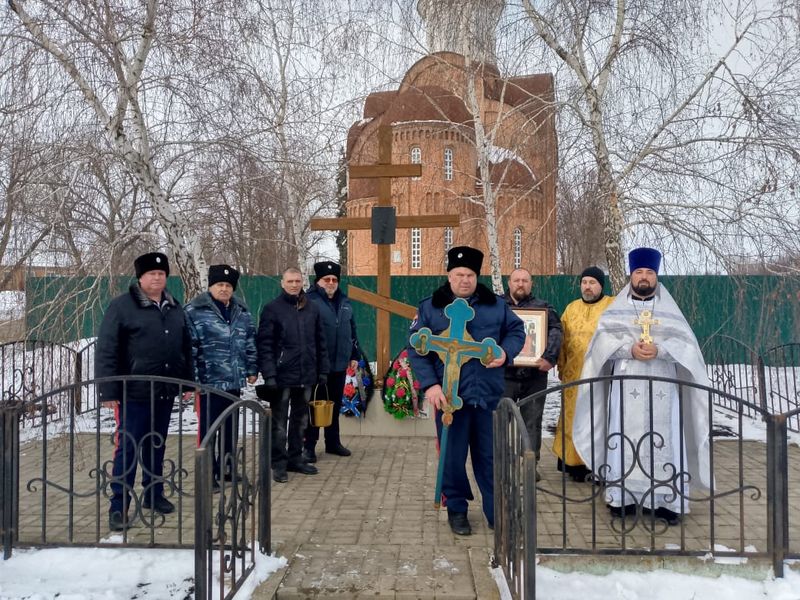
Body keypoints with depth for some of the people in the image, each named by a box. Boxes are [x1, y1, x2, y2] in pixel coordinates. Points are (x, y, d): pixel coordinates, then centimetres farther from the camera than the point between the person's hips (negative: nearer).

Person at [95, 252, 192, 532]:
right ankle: (118, 506, 11)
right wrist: (107, 390, -14)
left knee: (157, 446, 16)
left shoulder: (175, 308, 10)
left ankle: (154, 494, 31)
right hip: (133, 393, -5)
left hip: (165, 393, 6)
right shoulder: (121, 306, -8)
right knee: (127, 448, 0)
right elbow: (106, 351, -10)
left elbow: (185, 348, 17)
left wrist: (187, 382, 14)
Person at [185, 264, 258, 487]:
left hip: (234, 381, 6)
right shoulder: (195, 311, -8)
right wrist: (191, 378, -14)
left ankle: (226, 467, 30)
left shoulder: (242, 312, 10)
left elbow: (250, 343, 16)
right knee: (208, 427, 3)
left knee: (230, 427, 16)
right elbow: (189, 347, -11)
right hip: (208, 381, -5)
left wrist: (252, 369, 12)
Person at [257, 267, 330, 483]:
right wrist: (269, 374, -16)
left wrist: (323, 370, 8)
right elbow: (264, 345, -9)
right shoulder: (272, 309, -5)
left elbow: (320, 342, 11)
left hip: (306, 375, 4)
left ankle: (295, 458, 28)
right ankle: (279, 463, 15)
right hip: (282, 375, -4)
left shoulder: (312, 308, 7)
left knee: (300, 419, 15)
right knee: (279, 422, 5)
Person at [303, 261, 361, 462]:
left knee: (335, 405, 15)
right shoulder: (310, 301, -8)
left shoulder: (344, 302, 13)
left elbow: (352, 331, 19)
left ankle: (333, 442, 28)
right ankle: (310, 446, 13)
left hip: (339, 364, 6)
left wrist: (354, 355, 17)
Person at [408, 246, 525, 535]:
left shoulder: (496, 305, 6)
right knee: (453, 457, 8)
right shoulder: (430, 308, 0)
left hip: (489, 395, 2)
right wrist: (429, 384, -12)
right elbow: (416, 349, -1)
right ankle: (456, 510, 28)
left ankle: (497, 513, 26)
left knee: (491, 456, 11)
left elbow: (516, 330, 16)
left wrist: (506, 352, -7)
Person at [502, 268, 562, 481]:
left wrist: (549, 356, -20)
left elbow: (555, 330, -5)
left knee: (532, 422, 6)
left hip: (534, 375, 1)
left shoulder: (542, 307, 8)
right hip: (504, 374, 0)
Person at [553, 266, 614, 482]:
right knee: (574, 418, 6)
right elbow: (563, 341, 15)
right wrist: (562, 368, 12)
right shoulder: (571, 308, 15)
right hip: (575, 376, 4)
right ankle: (574, 463, 16)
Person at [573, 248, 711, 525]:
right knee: (623, 440, -2)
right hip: (625, 386, -1)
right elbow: (603, 340, -2)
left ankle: (666, 501, 4)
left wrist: (659, 350, -18)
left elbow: (685, 343, 1)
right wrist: (630, 349, -18)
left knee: (664, 441, -2)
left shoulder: (670, 310, 13)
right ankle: (622, 498, 4)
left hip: (662, 388, 1)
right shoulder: (616, 310, 11)